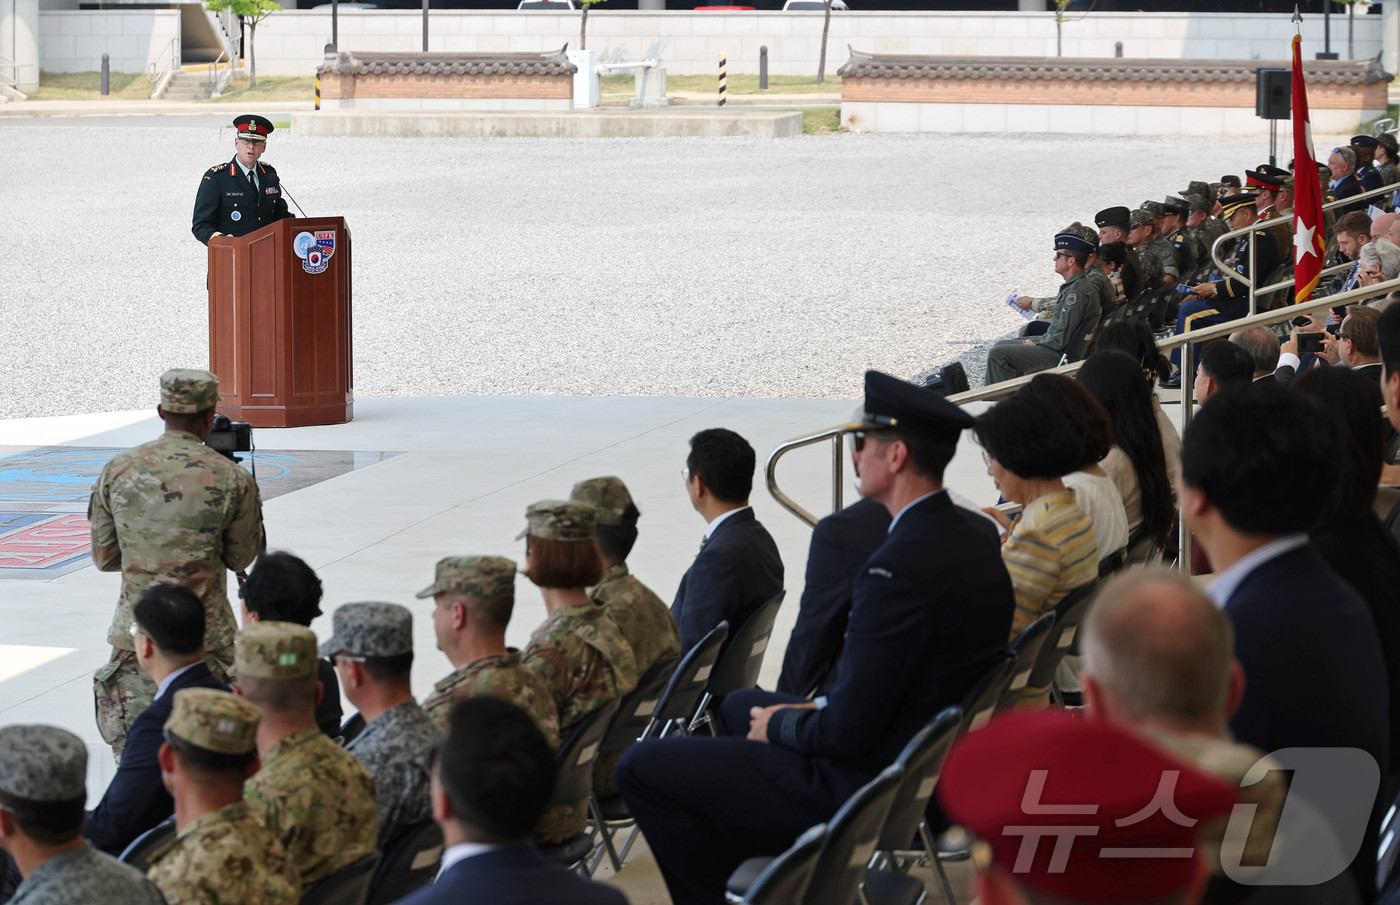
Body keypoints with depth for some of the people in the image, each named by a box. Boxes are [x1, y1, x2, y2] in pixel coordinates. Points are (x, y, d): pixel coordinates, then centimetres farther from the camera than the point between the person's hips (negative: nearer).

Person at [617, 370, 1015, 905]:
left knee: (642, 767, -2)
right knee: (738, 706, 33)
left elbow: (846, 734, -27)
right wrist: (821, 709, 9)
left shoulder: (900, 567, -30)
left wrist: (781, 725, -7)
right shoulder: (977, 535, 0)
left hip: (869, 788, -10)